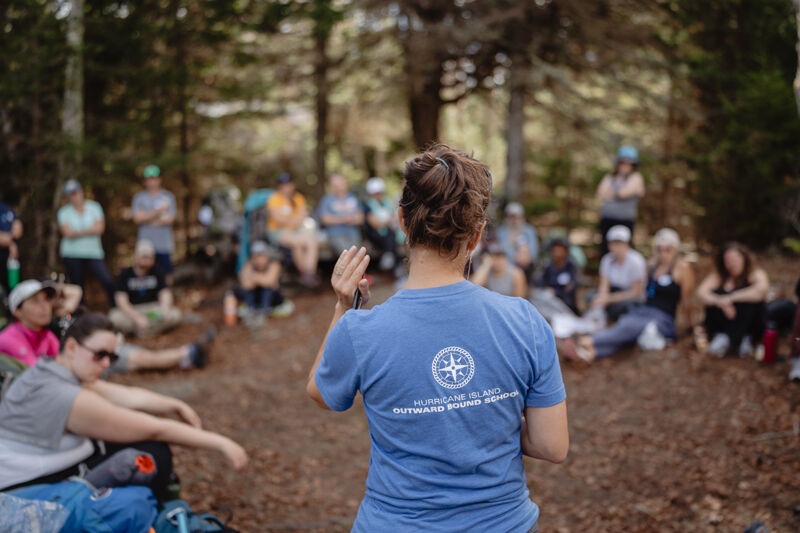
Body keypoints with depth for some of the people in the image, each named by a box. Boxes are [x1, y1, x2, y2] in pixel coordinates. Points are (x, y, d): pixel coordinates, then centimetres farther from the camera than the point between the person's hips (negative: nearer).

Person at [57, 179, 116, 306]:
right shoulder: (64, 211, 2)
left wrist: (77, 232, -9)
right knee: (77, 287, 5)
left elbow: (100, 228, -8)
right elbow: (68, 233, -11)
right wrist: (89, 231, -7)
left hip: (94, 253, 0)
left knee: (108, 282, -13)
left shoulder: (94, 207, 4)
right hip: (72, 255, 0)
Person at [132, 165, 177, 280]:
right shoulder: (139, 197, 8)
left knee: (166, 274, -1)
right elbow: (138, 218, -5)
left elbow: (170, 219, -3)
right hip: (146, 244, 0)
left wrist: (148, 218, -5)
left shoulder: (168, 196, 7)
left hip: (164, 244, 0)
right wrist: (157, 211, -10)